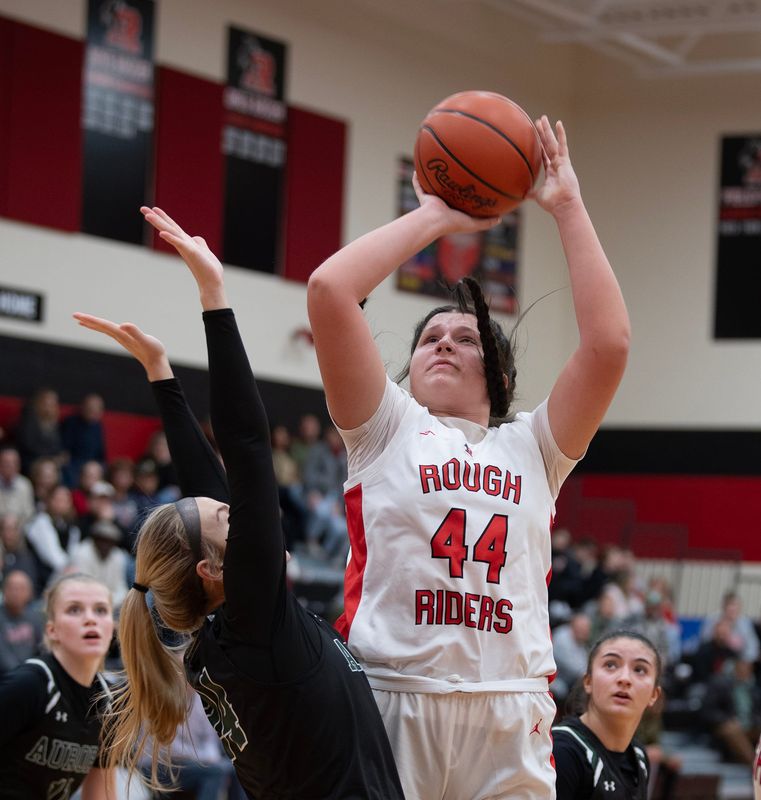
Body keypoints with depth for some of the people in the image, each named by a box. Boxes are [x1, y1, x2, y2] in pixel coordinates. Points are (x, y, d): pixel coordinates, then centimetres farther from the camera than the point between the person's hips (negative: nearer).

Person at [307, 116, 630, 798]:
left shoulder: (533, 449, 19)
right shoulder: (388, 429, 14)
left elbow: (608, 343, 5)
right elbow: (330, 290, 2)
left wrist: (568, 209, 10)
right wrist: (432, 217, 13)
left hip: (511, 721, 2)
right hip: (389, 701, -2)